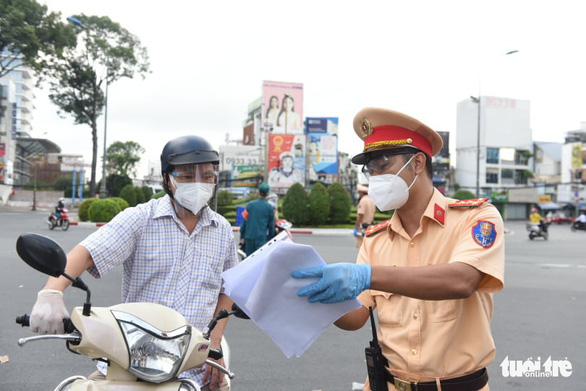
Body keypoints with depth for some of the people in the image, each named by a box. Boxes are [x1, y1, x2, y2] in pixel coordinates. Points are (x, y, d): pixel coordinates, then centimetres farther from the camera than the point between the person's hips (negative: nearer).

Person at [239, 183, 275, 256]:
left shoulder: (250, 205, 3)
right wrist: (270, 238, 14)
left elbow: (244, 221, 5)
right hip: (261, 237, -2)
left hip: (249, 236, 2)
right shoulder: (270, 207, -1)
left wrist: (242, 236, 12)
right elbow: (271, 225, 3)